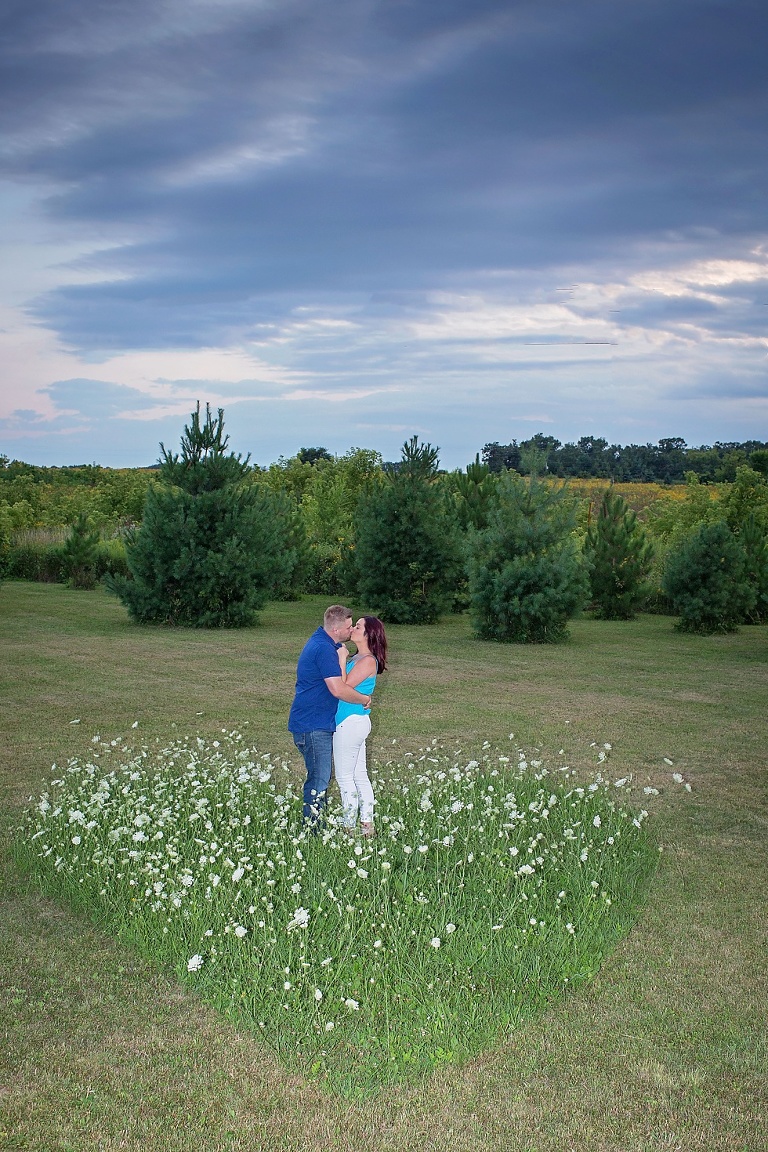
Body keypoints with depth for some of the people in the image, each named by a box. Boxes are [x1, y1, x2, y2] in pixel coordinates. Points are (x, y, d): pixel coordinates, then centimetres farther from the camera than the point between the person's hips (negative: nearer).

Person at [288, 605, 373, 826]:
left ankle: (313, 827, 25)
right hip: (313, 726, -11)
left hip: (317, 723, 11)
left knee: (321, 777, 17)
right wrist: (365, 699, -12)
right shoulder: (324, 649, -21)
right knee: (319, 780, -5)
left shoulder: (320, 641, 12)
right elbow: (338, 689, -27)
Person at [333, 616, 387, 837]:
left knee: (345, 777, -1)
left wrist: (342, 660, -17)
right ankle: (367, 826, 20)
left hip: (351, 723, -10)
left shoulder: (368, 661, -17)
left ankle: (350, 829, 8)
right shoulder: (358, 658, 11)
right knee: (359, 775, 14)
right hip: (355, 721, 10)